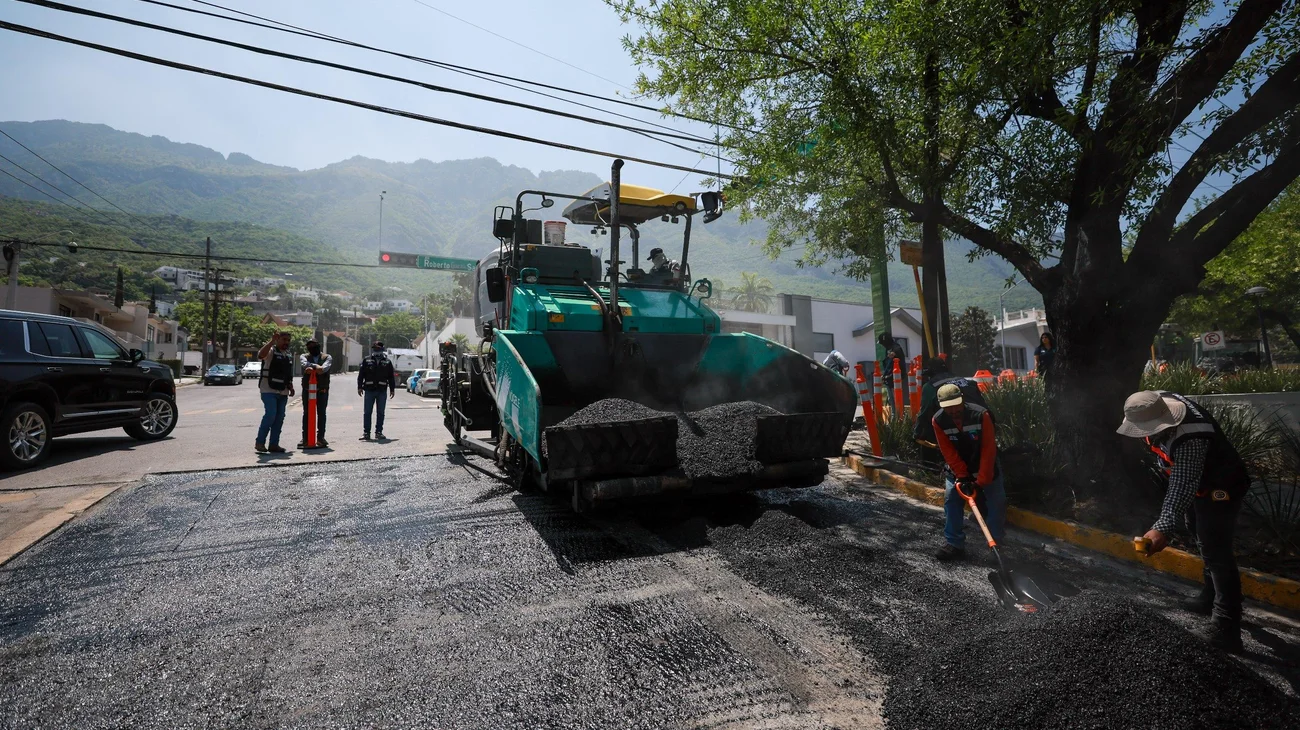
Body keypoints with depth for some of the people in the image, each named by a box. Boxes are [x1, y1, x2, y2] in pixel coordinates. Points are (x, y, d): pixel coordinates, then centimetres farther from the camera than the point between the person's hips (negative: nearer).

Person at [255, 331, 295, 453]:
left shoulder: (289, 355, 18)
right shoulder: (271, 351, -4)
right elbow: (260, 355, -28)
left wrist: (291, 387, 18)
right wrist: (272, 341, -31)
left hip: (283, 392, 7)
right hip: (269, 390, -7)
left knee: (280, 417, 6)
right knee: (270, 415, -14)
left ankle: (274, 444, 11)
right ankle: (260, 442, -2)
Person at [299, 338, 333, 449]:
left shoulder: (327, 357, 7)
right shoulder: (304, 356, 9)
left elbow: (325, 367, -14)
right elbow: (305, 364, -15)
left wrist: (312, 368, -28)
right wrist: (316, 367, -31)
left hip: (322, 390, 0)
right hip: (307, 389, 0)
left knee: (321, 414, 4)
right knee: (306, 414, 2)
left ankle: (320, 438, 10)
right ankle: (305, 438, 6)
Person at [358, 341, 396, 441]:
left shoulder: (387, 362, 8)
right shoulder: (366, 360, 5)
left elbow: (391, 376, 10)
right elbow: (361, 375, 4)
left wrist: (392, 389, 7)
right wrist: (360, 387, -2)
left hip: (382, 391, 1)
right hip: (369, 390, -1)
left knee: (381, 413, 5)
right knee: (367, 412, 1)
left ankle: (379, 432, 13)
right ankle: (366, 432, 6)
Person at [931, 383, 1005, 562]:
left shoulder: (981, 415, -29)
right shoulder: (938, 420, -22)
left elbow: (988, 451, -25)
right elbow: (949, 453, -16)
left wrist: (981, 481, -26)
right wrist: (963, 477, -21)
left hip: (986, 464, -1)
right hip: (957, 466, 2)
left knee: (996, 503, -2)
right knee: (951, 500, -5)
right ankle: (954, 544, 2)